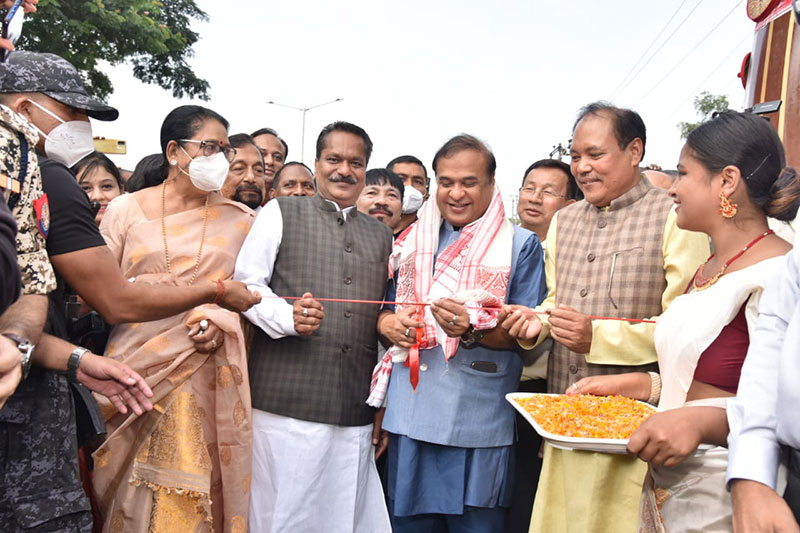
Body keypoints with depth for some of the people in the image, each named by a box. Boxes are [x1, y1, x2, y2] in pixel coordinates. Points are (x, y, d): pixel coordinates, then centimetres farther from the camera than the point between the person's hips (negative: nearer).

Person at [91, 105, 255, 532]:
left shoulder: (239, 220, 8)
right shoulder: (126, 210, 6)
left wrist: (222, 322, -13)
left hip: (203, 376, 0)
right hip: (135, 369, 0)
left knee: (189, 495, 1)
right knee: (128, 492, 6)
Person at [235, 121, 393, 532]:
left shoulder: (381, 236, 19)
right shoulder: (281, 213, 7)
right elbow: (246, 284, 0)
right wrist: (287, 316, -15)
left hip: (356, 413, 4)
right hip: (286, 401, -3)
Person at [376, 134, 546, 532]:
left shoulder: (520, 245, 0)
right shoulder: (413, 240, 12)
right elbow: (385, 309, 17)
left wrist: (472, 330, -23)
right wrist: (387, 323, -6)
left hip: (477, 423, -3)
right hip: (408, 417, 4)